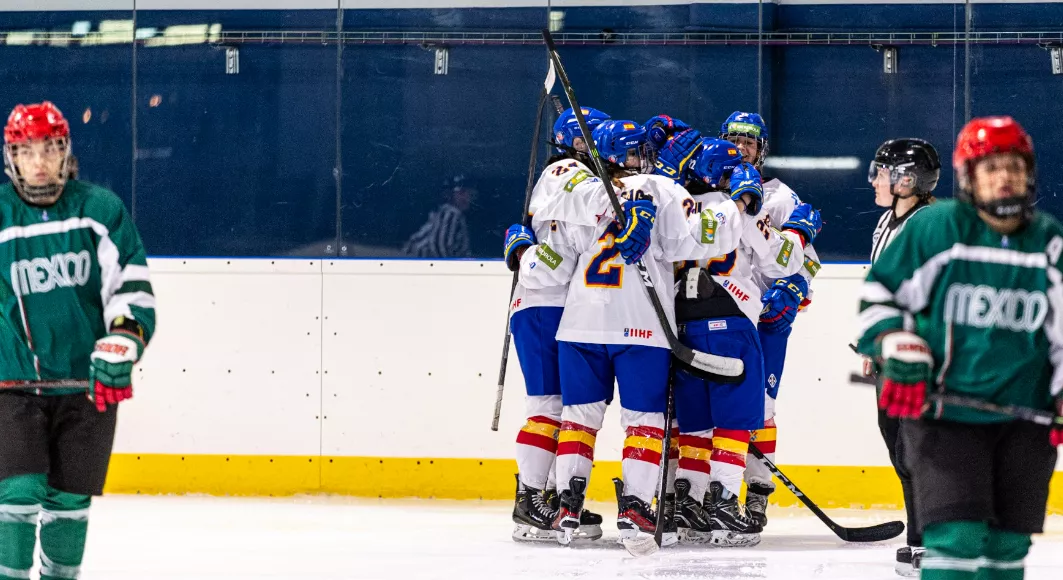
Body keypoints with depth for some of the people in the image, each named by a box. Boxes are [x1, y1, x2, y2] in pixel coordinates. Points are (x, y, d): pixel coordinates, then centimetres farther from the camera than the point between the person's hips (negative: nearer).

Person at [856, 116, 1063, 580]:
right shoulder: (935, 229, -6)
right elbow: (879, 292, 3)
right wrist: (894, 342, -13)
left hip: (1024, 416, 4)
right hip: (943, 413, -4)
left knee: (1007, 542, 10)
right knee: (957, 536, -14)